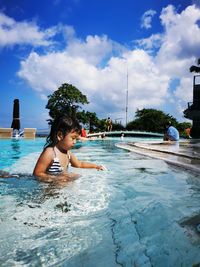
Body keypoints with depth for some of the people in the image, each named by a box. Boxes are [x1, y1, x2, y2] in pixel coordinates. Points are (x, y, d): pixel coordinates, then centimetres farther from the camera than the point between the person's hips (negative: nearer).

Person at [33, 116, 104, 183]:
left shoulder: (67, 152, 6)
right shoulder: (49, 153, -21)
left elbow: (79, 164, 23)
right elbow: (37, 174, -21)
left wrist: (95, 166, 19)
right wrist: (57, 178, -28)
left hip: (64, 184, 8)